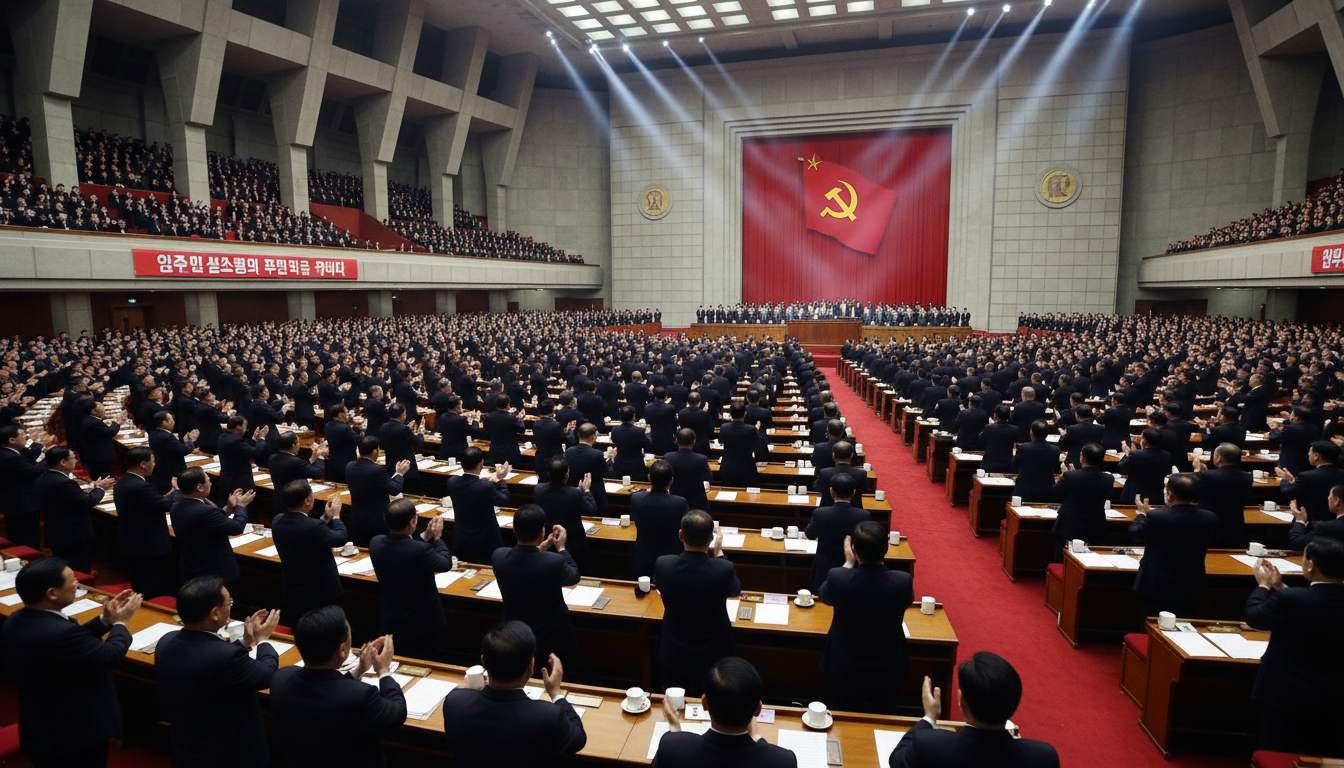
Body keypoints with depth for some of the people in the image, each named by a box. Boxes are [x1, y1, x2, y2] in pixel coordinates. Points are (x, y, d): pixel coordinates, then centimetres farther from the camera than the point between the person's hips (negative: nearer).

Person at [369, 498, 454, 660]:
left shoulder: (375, 543, -15)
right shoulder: (422, 550, -33)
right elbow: (446, 564, -14)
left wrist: (425, 538, 2)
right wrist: (437, 538, -2)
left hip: (389, 621, 6)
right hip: (421, 623, -6)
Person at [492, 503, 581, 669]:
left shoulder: (499, 556, -22)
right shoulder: (554, 562, -33)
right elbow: (574, 576, -8)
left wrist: (539, 548, 8)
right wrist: (561, 548, 2)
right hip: (549, 640, -3)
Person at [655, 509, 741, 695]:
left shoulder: (662, 565, -25)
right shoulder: (724, 569, -30)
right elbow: (736, 590, -4)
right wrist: (718, 553, 3)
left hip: (673, 657, 1)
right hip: (712, 657, -1)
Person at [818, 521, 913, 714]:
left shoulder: (837, 577, -30)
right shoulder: (904, 582, -28)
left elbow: (824, 596, -4)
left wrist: (848, 563, 5)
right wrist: (880, 561, 0)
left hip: (845, 671, -1)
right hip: (886, 672, 1)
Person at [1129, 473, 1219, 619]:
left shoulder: (1155, 516, -24)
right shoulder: (1210, 518, -11)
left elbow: (1134, 535, -6)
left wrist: (1142, 513, 12)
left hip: (1157, 589, -4)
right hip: (1192, 590, 4)